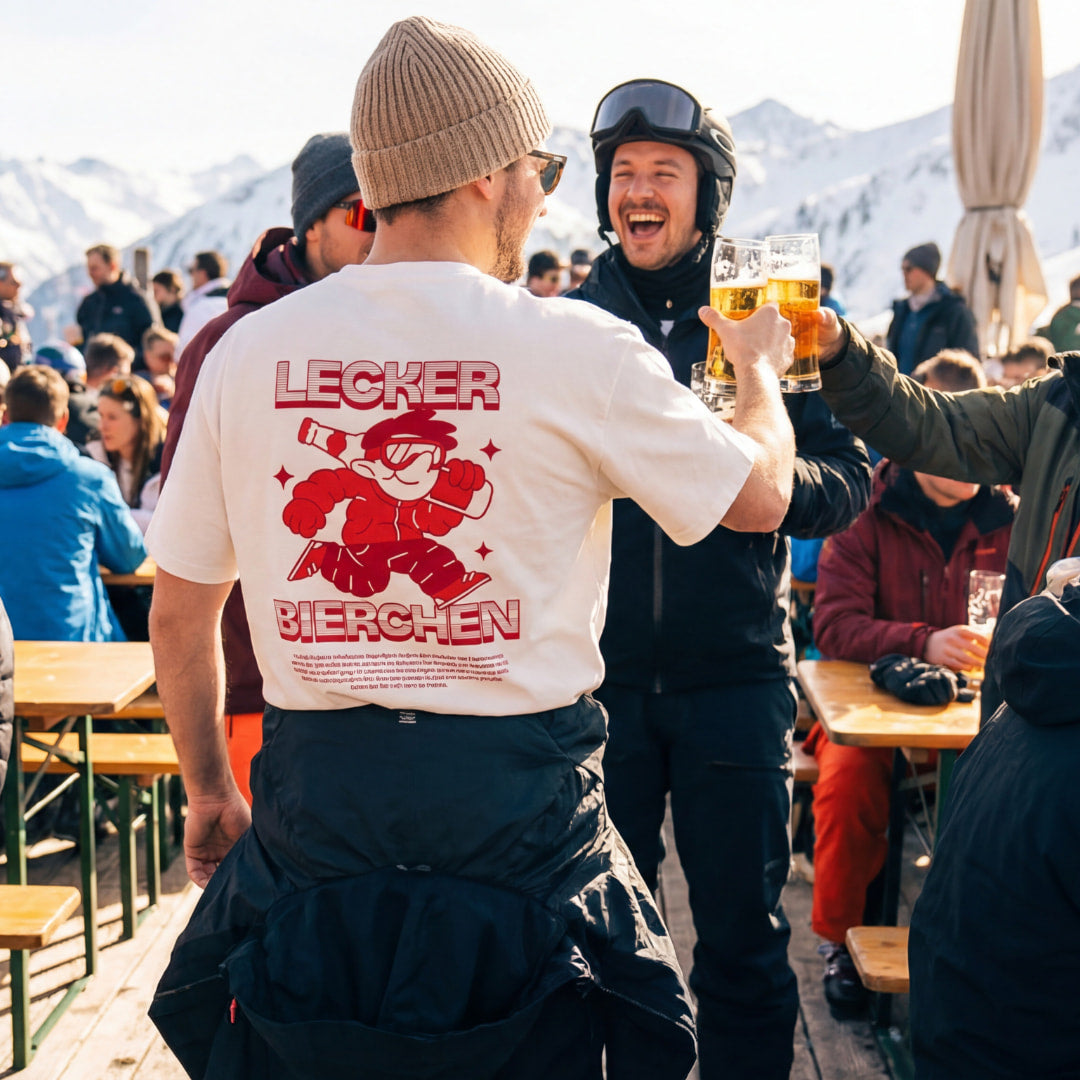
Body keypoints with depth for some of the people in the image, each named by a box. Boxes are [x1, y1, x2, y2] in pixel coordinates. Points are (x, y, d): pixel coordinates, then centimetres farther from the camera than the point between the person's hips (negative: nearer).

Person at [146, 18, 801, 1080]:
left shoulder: (247, 350, -1)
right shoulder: (578, 351, -11)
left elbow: (179, 610, 6)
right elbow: (761, 494, 4)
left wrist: (207, 787, 20)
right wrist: (758, 366, 25)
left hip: (313, 802, 3)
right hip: (518, 802, -2)